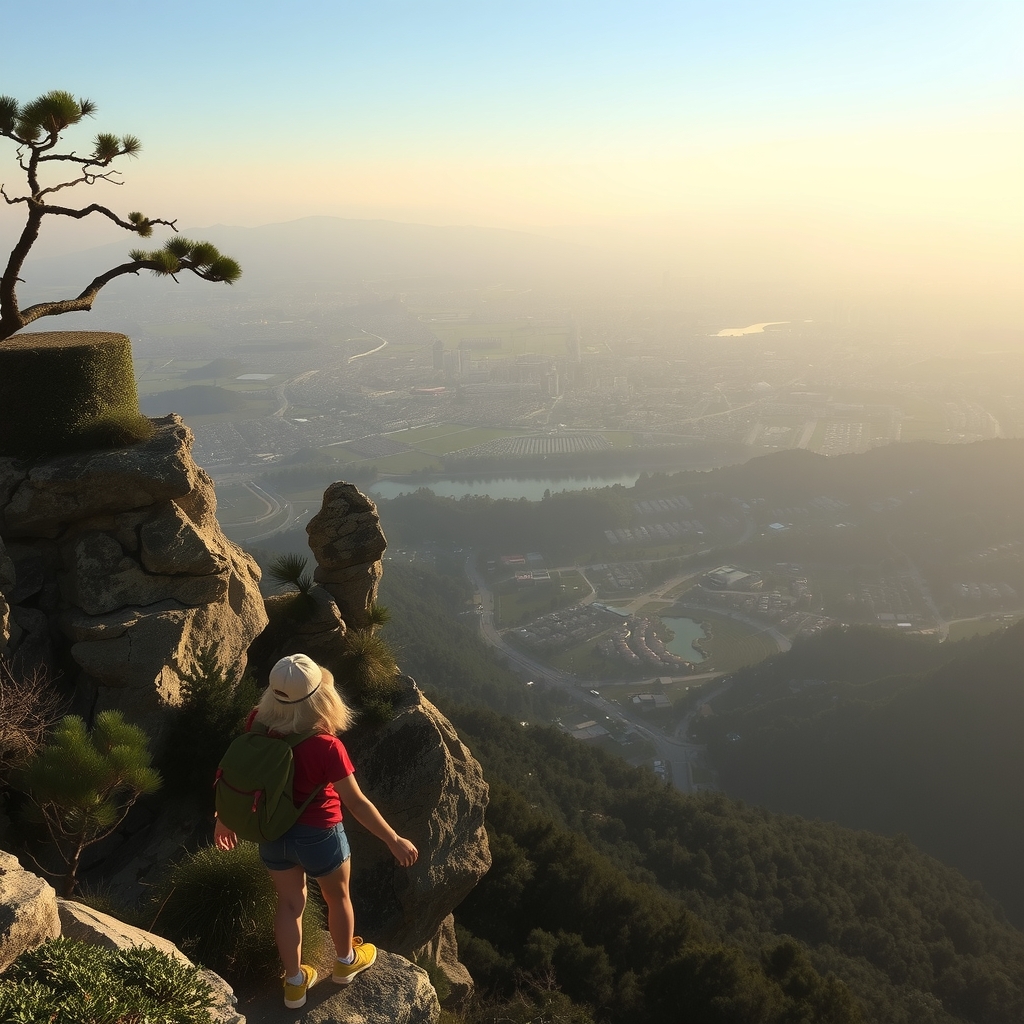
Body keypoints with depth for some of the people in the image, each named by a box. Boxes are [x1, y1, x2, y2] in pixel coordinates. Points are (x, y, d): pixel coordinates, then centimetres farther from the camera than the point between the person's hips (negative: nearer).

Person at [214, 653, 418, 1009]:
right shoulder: (325, 746, -34)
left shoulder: (258, 724, -18)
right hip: (318, 836, -4)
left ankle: (294, 984, 41)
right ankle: (346, 961, 50)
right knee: (337, 896, 26)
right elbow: (356, 803, -26)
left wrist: (226, 818, 13)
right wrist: (394, 841, -14)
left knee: (289, 903, 25)